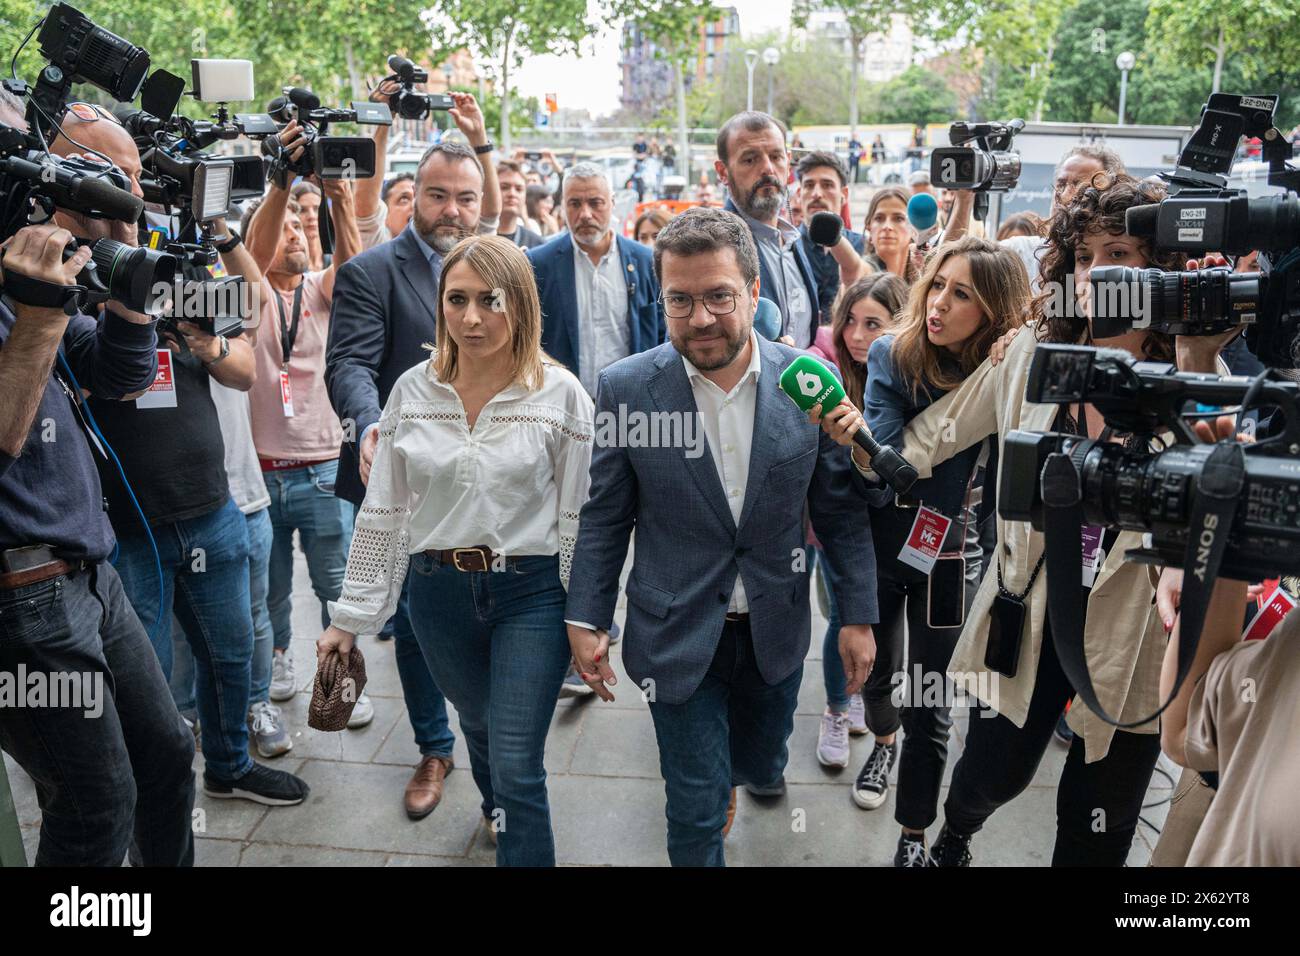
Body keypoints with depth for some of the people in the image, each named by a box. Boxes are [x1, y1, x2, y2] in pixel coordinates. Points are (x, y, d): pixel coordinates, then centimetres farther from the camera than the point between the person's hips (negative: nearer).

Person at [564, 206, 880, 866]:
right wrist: (585, 618, -4)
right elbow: (603, 515, -4)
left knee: (762, 765, 27)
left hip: (775, 631, 3)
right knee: (698, 812, 7)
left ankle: (755, 769, 63)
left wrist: (859, 614, 0)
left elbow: (841, 507, -2)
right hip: (677, 635, -2)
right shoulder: (624, 388, -14)